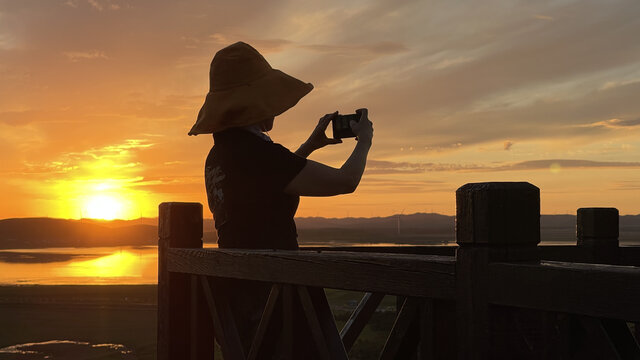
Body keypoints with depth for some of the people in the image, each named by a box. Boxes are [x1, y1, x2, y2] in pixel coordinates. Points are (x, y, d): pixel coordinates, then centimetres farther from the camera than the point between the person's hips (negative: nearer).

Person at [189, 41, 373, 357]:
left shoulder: (219, 154, 9)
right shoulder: (256, 152, -20)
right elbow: (345, 181, -15)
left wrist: (309, 145, 31)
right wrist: (364, 141, 4)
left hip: (234, 289, 10)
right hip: (269, 295, -10)